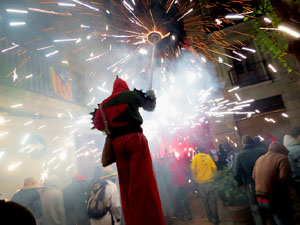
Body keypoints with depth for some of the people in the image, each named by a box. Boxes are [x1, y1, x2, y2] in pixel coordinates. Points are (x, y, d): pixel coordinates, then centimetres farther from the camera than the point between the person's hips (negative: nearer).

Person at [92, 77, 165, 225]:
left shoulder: (105, 103, 17)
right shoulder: (131, 94, 7)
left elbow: (98, 124, 12)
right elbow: (149, 106, 20)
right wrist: (151, 97, 40)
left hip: (117, 143, 5)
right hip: (134, 138, -4)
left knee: (126, 183, 9)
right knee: (143, 181, -6)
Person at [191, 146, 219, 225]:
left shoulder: (196, 157, -1)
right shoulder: (208, 156, 4)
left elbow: (193, 169, -8)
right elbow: (214, 167, 0)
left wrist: (195, 179, 6)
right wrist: (214, 176, 15)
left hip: (201, 182, -1)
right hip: (210, 181, 1)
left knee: (205, 200, 14)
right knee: (212, 200, 9)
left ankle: (210, 217, 23)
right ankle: (215, 218, 15)